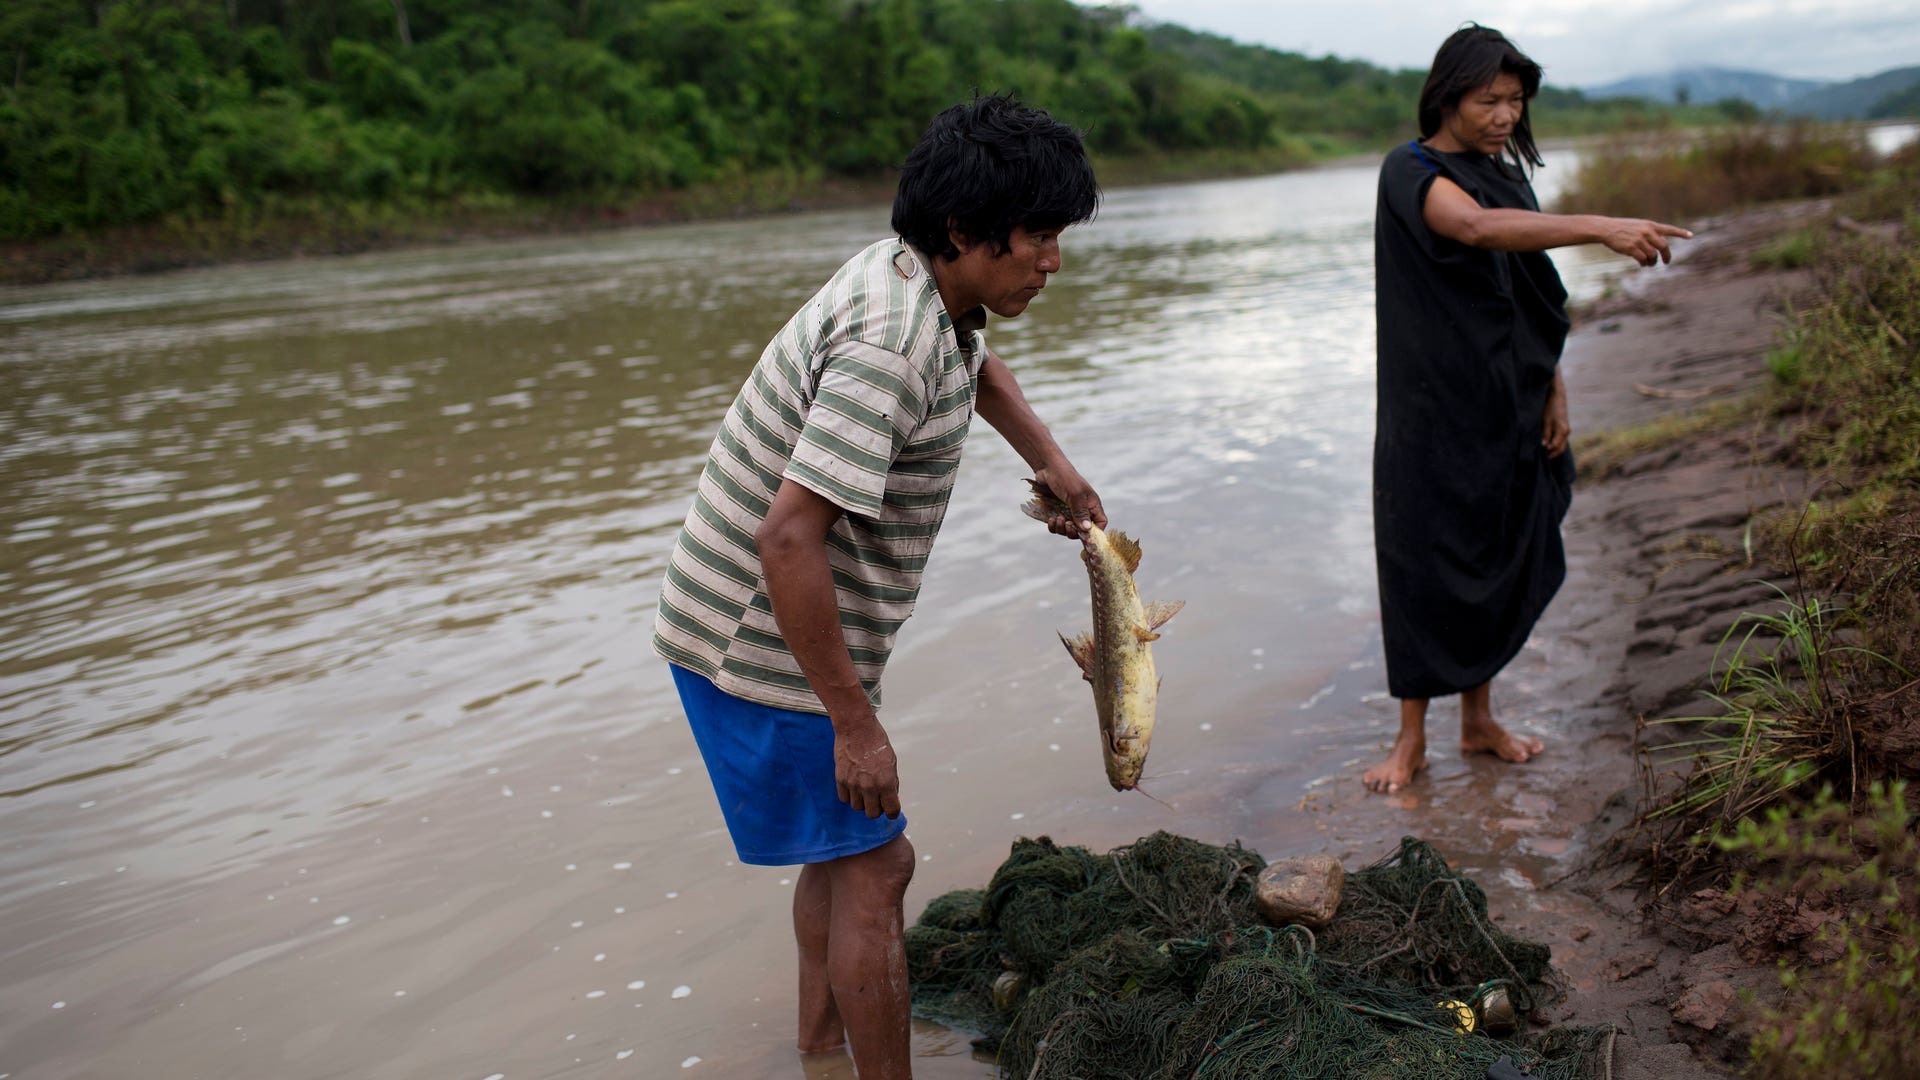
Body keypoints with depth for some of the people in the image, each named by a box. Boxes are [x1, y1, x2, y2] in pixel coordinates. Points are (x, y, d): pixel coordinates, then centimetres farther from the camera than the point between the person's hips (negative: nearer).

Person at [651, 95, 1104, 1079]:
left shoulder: (914, 274, 3)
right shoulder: (891, 346, -29)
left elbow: (978, 366, 29)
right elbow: (788, 537, -35)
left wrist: (1051, 463, 25)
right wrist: (856, 723, -29)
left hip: (751, 622, 10)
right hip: (765, 652, -10)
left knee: (845, 847, 21)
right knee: (874, 867, 0)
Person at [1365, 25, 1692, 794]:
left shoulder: (1508, 174, 12)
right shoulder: (1411, 173, -11)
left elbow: (1534, 300, 13)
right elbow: (1477, 228, -33)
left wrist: (1554, 390, 5)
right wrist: (1600, 228, -43)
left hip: (1505, 407, 7)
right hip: (1433, 410, -7)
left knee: (1497, 558, 11)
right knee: (1425, 562, -2)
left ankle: (1478, 721, 25)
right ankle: (1412, 737, 10)